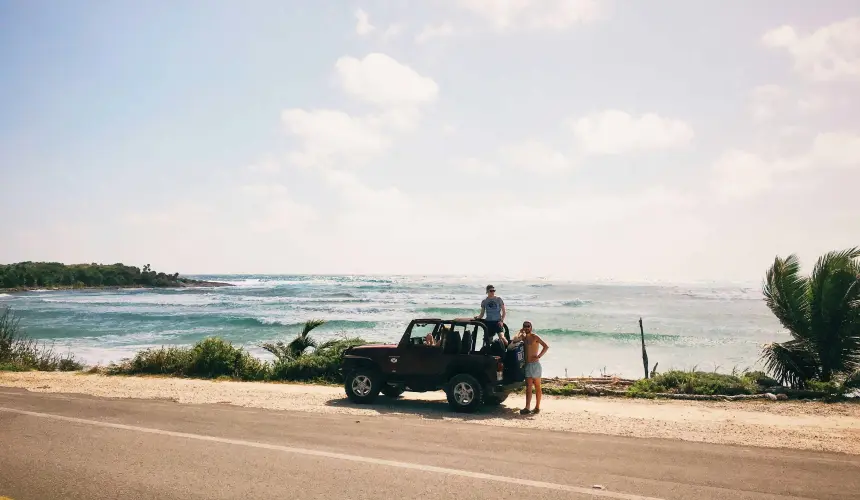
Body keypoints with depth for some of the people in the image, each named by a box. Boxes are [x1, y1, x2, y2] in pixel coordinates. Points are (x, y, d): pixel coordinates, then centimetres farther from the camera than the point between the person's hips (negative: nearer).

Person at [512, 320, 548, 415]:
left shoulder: (535, 337, -5)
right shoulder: (523, 337, 11)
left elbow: (546, 346, -14)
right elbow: (514, 340, -8)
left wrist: (538, 356, -18)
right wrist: (520, 332, 3)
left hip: (535, 364, -5)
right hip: (527, 365, 5)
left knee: (537, 387, 4)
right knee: (528, 387, -1)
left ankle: (537, 407, 9)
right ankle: (527, 408, -6)